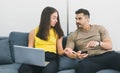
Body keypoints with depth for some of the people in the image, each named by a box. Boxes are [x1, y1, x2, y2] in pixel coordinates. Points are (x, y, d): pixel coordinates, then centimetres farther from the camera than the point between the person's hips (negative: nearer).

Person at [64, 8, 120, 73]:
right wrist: (76, 55, -17)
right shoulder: (73, 36, 17)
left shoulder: (99, 28, 16)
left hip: (106, 54, 1)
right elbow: (68, 52, 6)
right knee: (82, 67, -39)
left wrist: (98, 43, -14)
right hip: (89, 59, -1)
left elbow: (109, 45, 8)